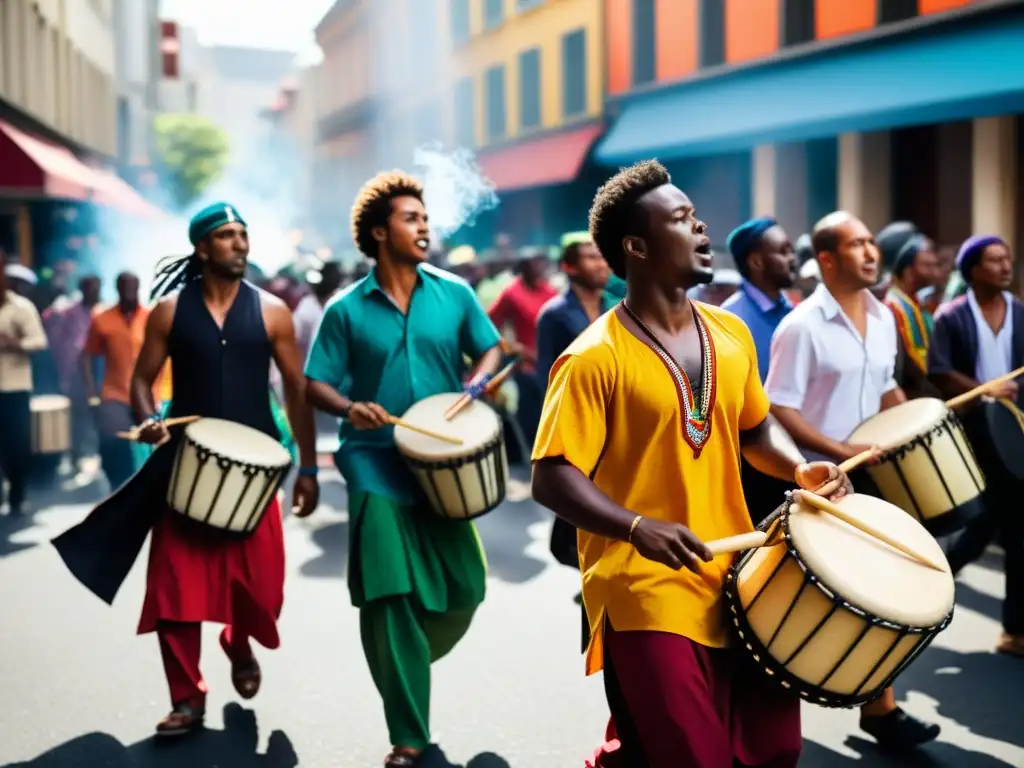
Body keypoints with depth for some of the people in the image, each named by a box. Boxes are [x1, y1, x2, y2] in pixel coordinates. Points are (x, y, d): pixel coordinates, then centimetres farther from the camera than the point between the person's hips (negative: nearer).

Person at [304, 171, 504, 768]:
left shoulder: (454, 293, 3)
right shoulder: (347, 309, -2)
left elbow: (492, 349, 11)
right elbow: (317, 385, 0)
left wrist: (474, 387, -10)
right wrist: (349, 408, -21)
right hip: (376, 460, -2)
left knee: (464, 589, 5)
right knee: (390, 594, -8)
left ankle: (407, 663, 38)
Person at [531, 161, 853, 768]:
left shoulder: (731, 335, 7)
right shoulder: (594, 359, -13)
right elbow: (553, 479, -16)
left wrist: (800, 469, 2)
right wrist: (638, 526, -29)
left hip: (738, 580, 7)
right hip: (646, 594, -6)